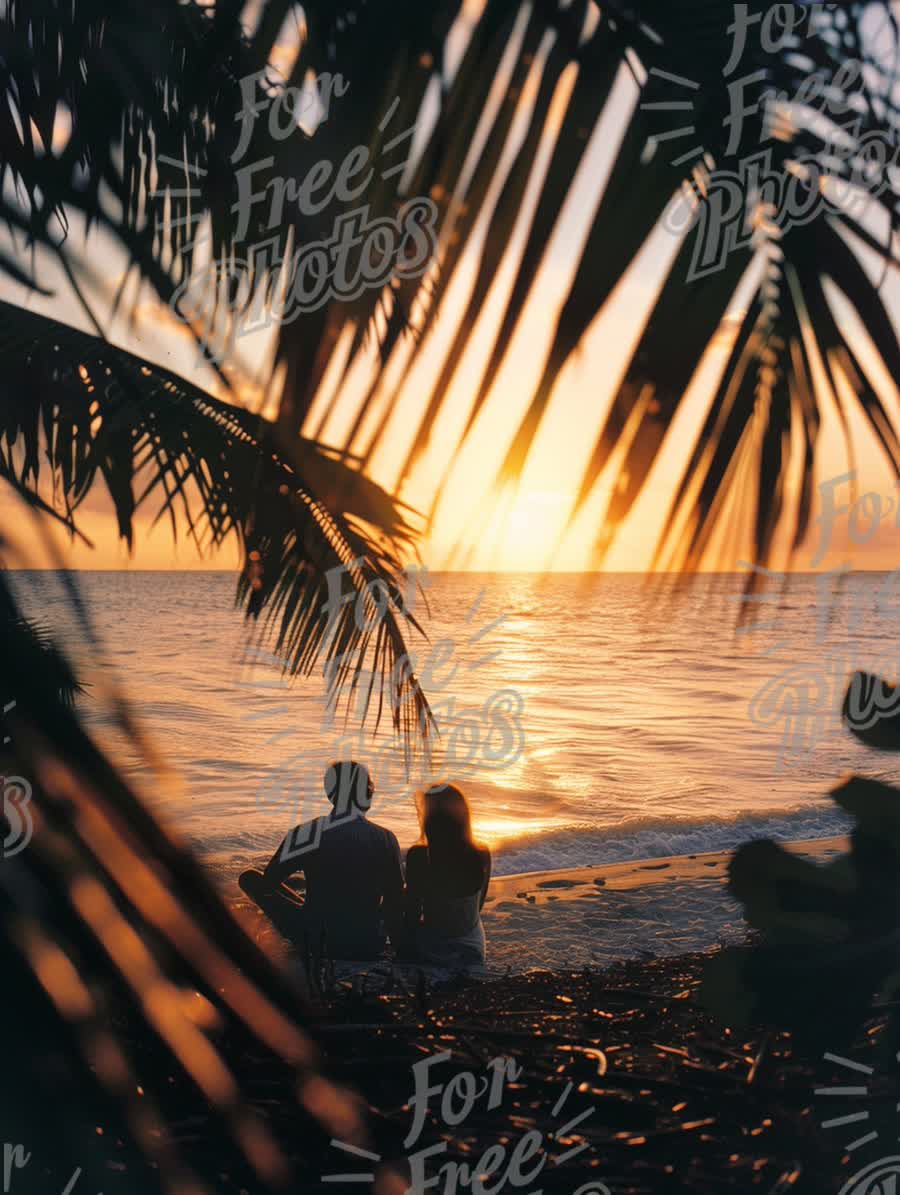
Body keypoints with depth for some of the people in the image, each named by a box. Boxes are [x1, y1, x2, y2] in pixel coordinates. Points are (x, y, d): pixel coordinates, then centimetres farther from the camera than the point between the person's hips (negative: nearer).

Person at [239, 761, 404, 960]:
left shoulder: (307, 834, -16)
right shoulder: (385, 839, -12)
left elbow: (267, 883, -7)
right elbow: (394, 900, -4)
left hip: (319, 944, 2)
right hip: (370, 948, -2)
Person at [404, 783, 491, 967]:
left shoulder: (418, 856, -22)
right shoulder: (482, 855, -11)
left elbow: (413, 914, -12)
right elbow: (478, 907, 2)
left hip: (432, 953, -4)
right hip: (473, 949, 5)